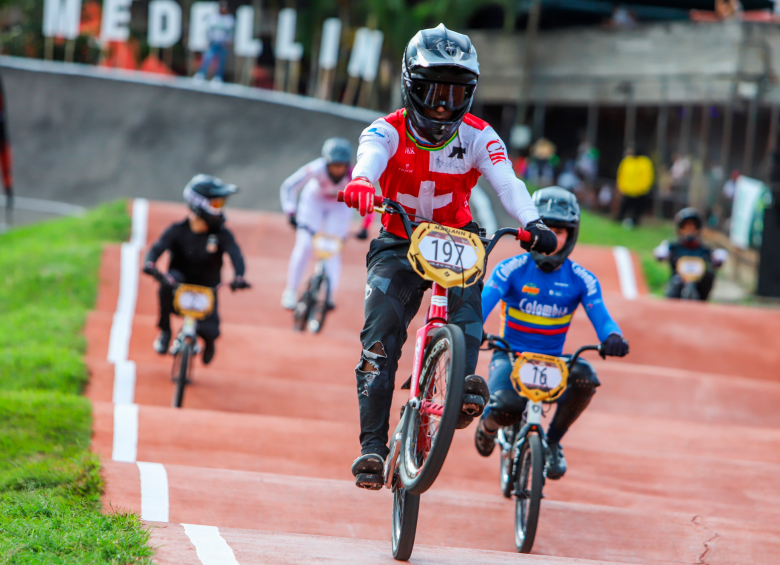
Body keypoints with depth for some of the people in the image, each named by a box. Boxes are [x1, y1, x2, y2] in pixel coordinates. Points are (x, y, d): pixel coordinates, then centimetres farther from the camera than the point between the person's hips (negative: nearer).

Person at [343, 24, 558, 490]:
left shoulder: (477, 137, -11)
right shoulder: (388, 132, -14)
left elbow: (507, 181, -26)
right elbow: (369, 159, -37)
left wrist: (532, 224, -47)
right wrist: (360, 184, -62)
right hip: (398, 246, -1)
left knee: (468, 283, -33)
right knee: (380, 338, -17)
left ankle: (465, 383, -44)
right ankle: (373, 444, -17)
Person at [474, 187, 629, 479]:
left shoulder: (581, 279, -1)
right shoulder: (511, 269, -6)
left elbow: (600, 316, -13)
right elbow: (482, 303, -19)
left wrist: (613, 337, -39)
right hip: (510, 356, -2)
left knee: (584, 376, -33)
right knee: (506, 407, -33)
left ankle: (554, 441, -6)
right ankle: (488, 424, 11)